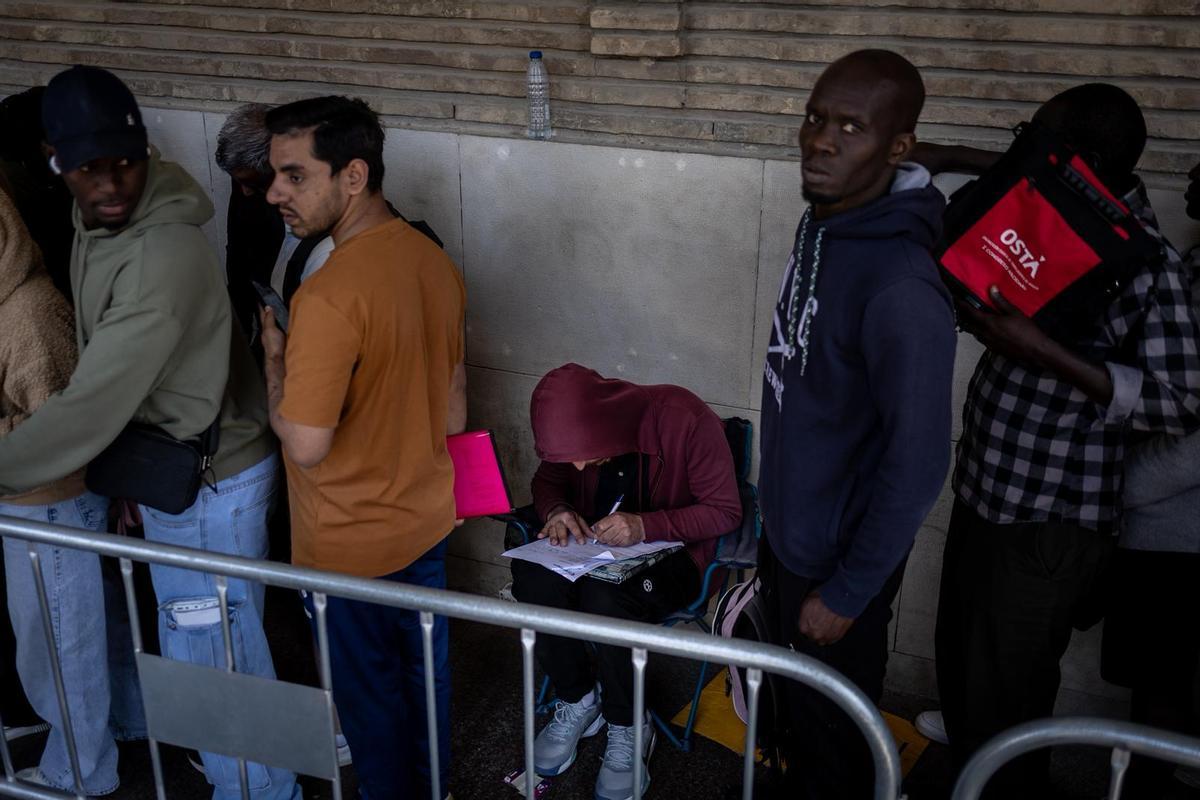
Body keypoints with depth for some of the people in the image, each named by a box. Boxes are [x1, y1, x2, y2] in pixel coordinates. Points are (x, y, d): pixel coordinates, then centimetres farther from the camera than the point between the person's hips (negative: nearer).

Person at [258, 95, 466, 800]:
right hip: (426, 518, 8)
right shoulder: (436, 262, -3)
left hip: (353, 545, -7)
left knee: (370, 691, 15)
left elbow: (306, 444, -28)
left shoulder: (330, 297, -30)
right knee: (425, 669, 25)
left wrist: (275, 357, -13)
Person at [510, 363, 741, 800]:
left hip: (671, 552, -4)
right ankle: (578, 699, -3)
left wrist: (647, 526, -31)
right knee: (531, 577, -26)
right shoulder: (577, 427, -11)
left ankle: (628, 728, -9)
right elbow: (547, 480, 8)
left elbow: (725, 510, -19)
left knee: (606, 597, -35)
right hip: (596, 545, 5)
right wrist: (557, 510, -16)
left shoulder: (684, 419, -26)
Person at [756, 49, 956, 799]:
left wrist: (848, 592, -16)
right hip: (786, 528, 8)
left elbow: (918, 462, -25)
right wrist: (778, 525, 16)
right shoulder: (822, 220, -4)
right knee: (795, 705, 28)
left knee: (833, 734, 15)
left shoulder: (900, 287, -31)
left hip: (839, 555, -8)